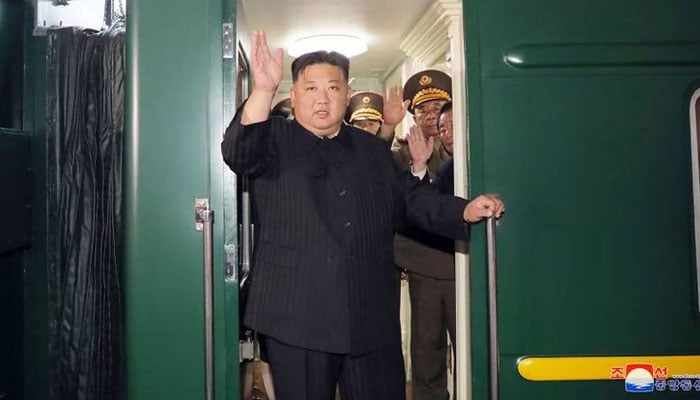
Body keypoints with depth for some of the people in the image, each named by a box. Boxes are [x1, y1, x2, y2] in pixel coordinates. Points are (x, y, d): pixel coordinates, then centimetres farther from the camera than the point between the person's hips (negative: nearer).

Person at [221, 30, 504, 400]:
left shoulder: (373, 150, 17)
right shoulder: (275, 140, 3)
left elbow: (410, 196, 16)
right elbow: (238, 154, -16)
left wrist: (467, 210, 0)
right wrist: (263, 90, -31)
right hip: (298, 319, -3)